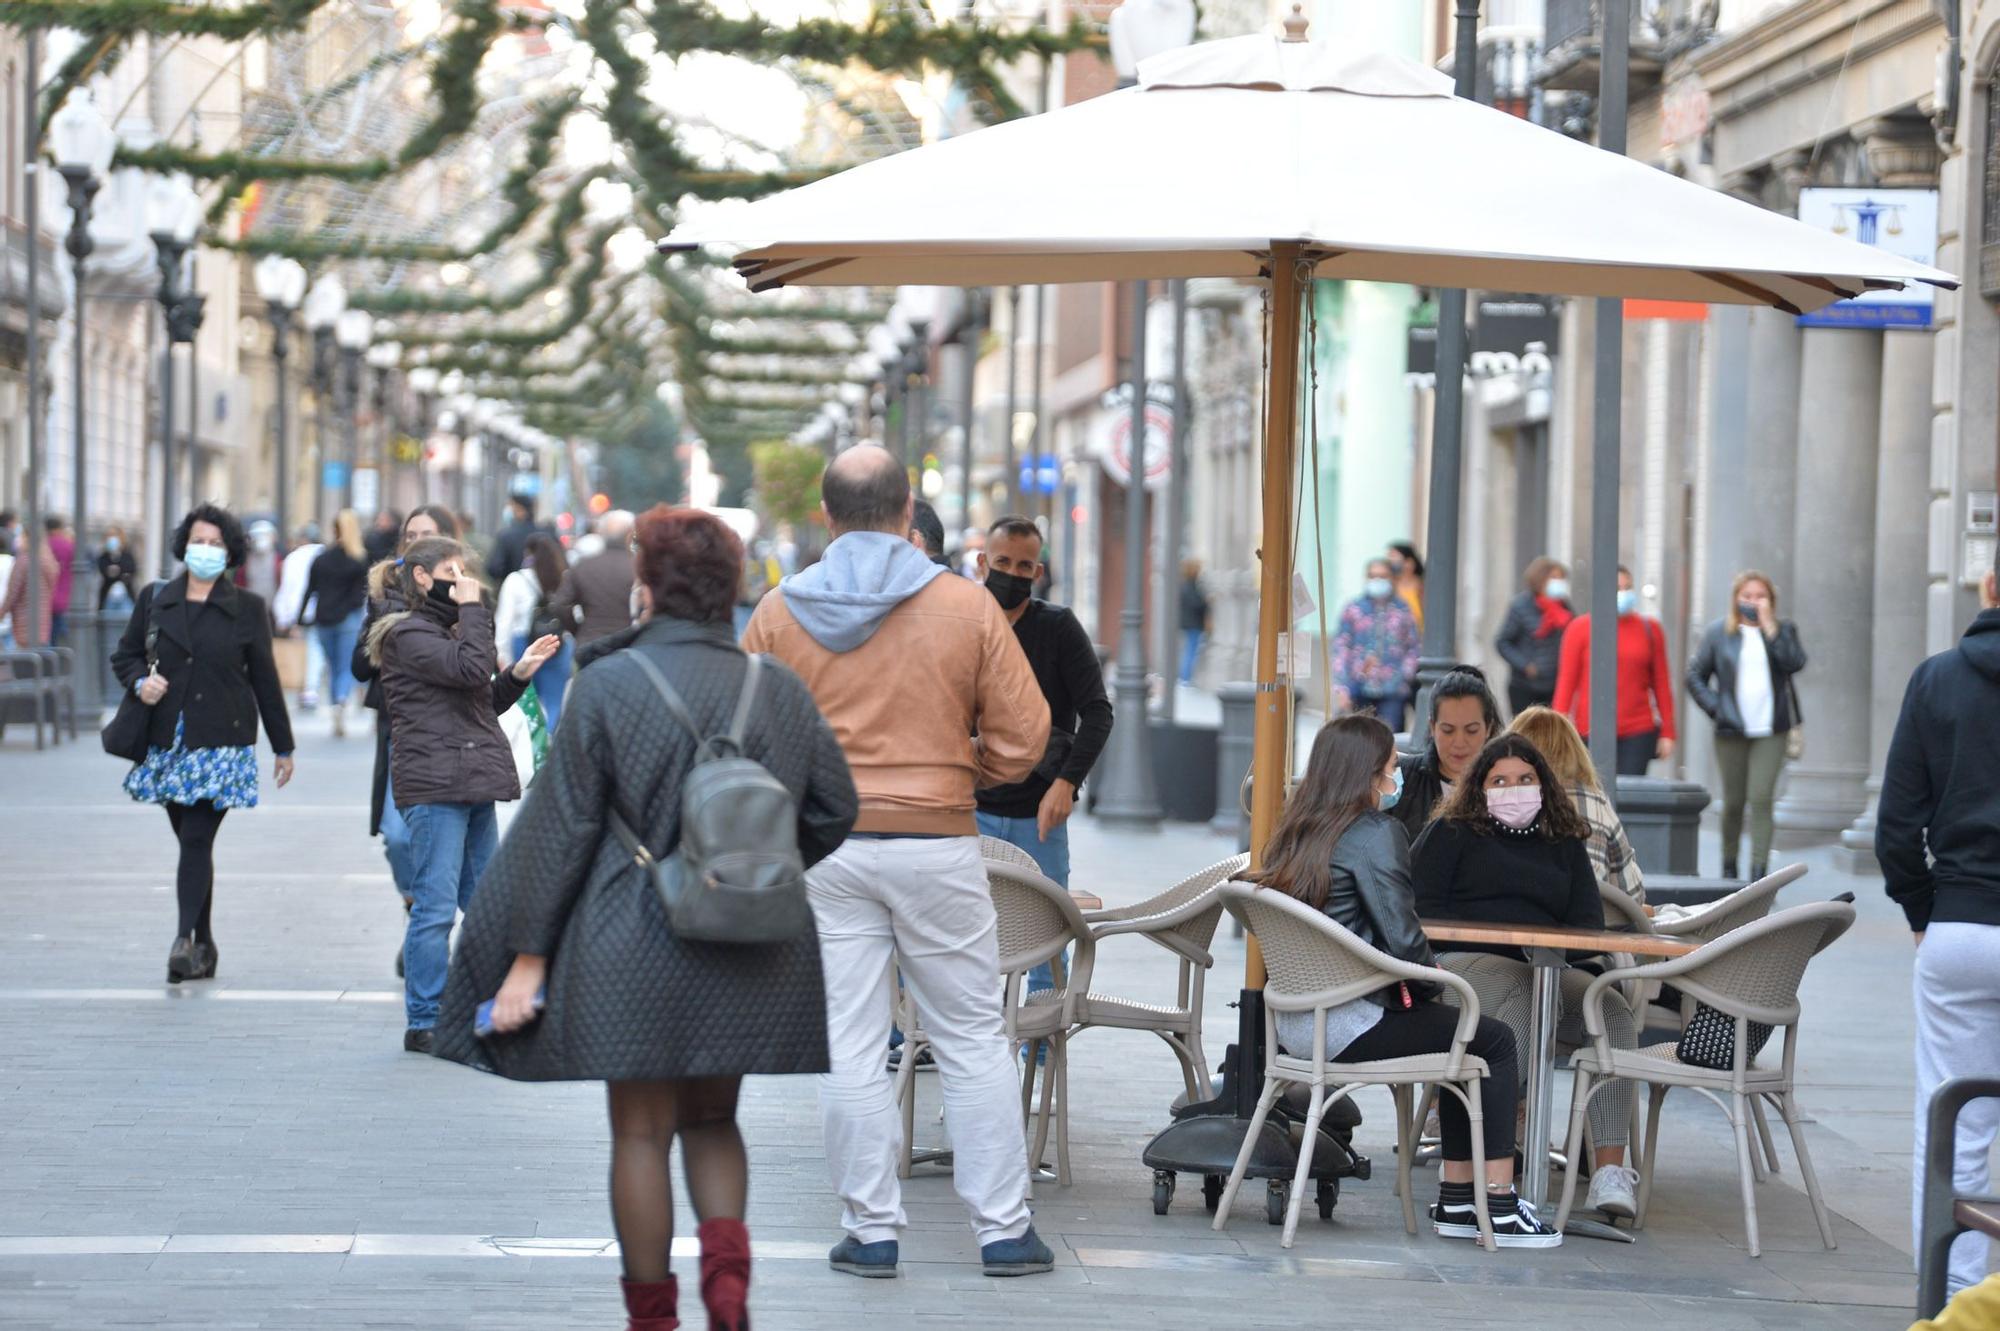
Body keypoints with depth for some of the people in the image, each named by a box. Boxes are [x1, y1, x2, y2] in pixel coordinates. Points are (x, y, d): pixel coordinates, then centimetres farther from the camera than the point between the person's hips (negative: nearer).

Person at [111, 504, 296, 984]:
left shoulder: (248, 608, 4)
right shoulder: (154, 599, 9)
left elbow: (265, 679, 8)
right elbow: (124, 655, 15)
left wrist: (283, 746, 12)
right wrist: (140, 682, -8)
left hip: (221, 741, -3)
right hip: (167, 740, 3)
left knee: (197, 839, -14)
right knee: (191, 841, 7)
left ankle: (185, 940, -22)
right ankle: (204, 947, 14)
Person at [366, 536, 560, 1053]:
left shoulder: (445, 630, 23)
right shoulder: (408, 635, -7)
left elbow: (482, 704, 26)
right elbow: (471, 668, -21)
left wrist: (519, 673, 12)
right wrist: (472, 609, -11)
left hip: (473, 783, 10)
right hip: (434, 783, -10)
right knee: (435, 907, -8)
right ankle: (424, 1024, -4)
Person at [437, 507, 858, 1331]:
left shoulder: (609, 684, -8)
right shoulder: (779, 690, 1)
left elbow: (562, 824, -7)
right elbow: (834, 808, 6)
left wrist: (529, 954, -4)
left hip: (635, 946, -3)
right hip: (750, 955, 3)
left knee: (642, 1133, 7)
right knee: (712, 1120, 18)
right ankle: (727, 1261, -4)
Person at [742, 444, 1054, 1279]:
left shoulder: (779, 614, -1)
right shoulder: (967, 608, -5)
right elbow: (1021, 739, -3)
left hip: (824, 850, 1)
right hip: (936, 844, -1)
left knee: (847, 1047, 5)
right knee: (973, 1039, 8)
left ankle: (870, 1231, 7)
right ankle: (1002, 1227, 10)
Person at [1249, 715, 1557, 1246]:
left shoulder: (1296, 831, 12)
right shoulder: (1375, 833, -13)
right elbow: (1402, 937, -18)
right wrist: (1430, 985, 2)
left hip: (1296, 1019, 9)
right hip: (1347, 1026, -9)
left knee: (1462, 1035, 23)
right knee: (1495, 1041, 6)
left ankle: (1458, 1199, 21)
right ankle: (1499, 1207, 5)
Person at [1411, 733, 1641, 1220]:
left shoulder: (1565, 845, 26)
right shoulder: (1451, 833, 15)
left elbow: (1588, 922, 16)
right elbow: (1424, 909, 4)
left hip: (1546, 972, 4)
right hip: (1466, 962, -4)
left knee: (1613, 1011, -26)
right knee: (1524, 1002, -38)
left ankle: (1611, 1171, -35)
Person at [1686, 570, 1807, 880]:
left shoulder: (1782, 630, 7)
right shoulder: (1719, 632, 7)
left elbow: (1794, 663, -12)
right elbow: (1695, 676, 9)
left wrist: (1769, 626, -13)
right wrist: (1714, 707, -4)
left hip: (1771, 731, -1)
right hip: (1731, 730, 1)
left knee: (1761, 799, -11)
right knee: (1733, 802, 7)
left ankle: (1759, 871, -14)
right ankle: (1729, 866, 23)